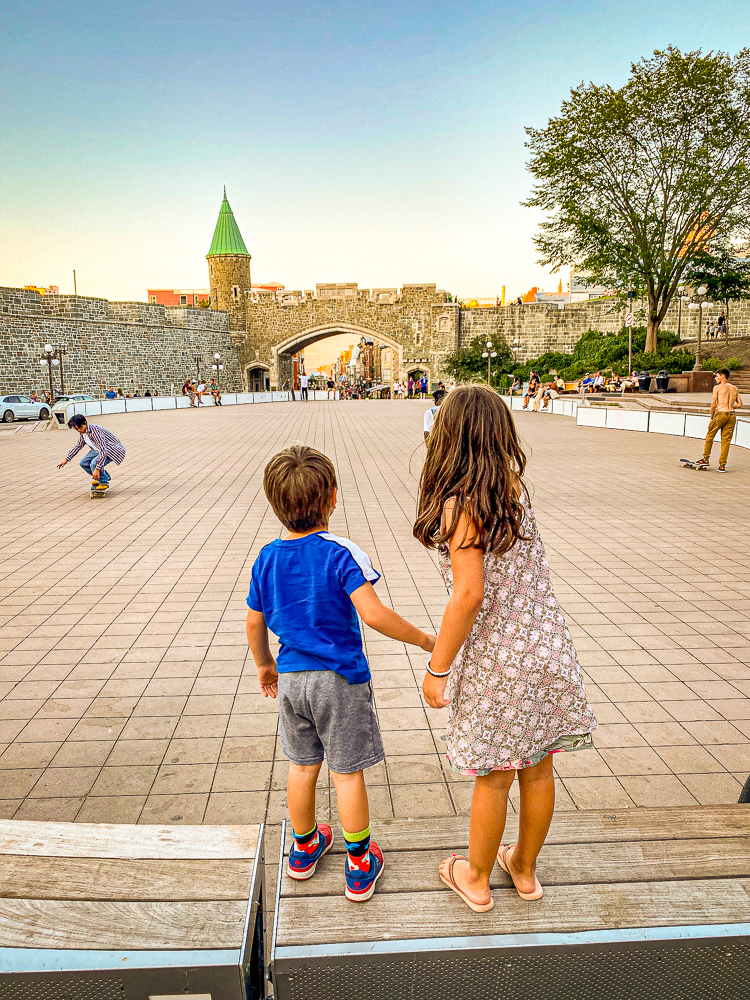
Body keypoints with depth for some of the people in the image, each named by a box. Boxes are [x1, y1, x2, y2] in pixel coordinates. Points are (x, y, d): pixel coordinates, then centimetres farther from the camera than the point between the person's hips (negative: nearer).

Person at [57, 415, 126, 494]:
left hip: (113, 449, -10)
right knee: (83, 463, 4)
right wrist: (66, 459, 19)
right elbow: (78, 446, 18)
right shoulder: (83, 433, -2)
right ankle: (106, 476, 23)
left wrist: (97, 468, -38)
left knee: (94, 464, -29)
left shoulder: (95, 431, -31)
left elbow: (103, 450, -36)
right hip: (100, 449, 10)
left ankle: (104, 482, -1)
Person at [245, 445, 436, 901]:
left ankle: (304, 848, 42)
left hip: (292, 678, 5)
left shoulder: (267, 558, -3)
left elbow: (255, 624, 5)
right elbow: (373, 614, -28)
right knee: (348, 773, 11)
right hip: (340, 679, -4)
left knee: (303, 766, 22)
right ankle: (359, 867, 27)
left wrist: (265, 665, 22)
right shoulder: (341, 554, -20)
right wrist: (423, 638, -14)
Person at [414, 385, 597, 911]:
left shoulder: (460, 505, -19)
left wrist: (436, 668, -14)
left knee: (493, 777, 13)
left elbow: (470, 595, -24)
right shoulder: (514, 488, 1)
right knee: (537, 768, 20)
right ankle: (526, 868, 44)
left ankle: (477, 880, 37)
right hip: (547, 645, 6)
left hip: (497, 659, -6)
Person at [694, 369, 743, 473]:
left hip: (721, 414, -5)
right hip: (732, 415, 5)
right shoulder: (734, 388, 14)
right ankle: (722, 465, 7)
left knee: (709, 436, 12)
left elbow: (713, 404, -6)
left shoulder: (717, 387, -1)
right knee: (726, 441, 6)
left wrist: (712, 417, 4)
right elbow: (740, 404, 13)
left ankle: (706, 459, 16)